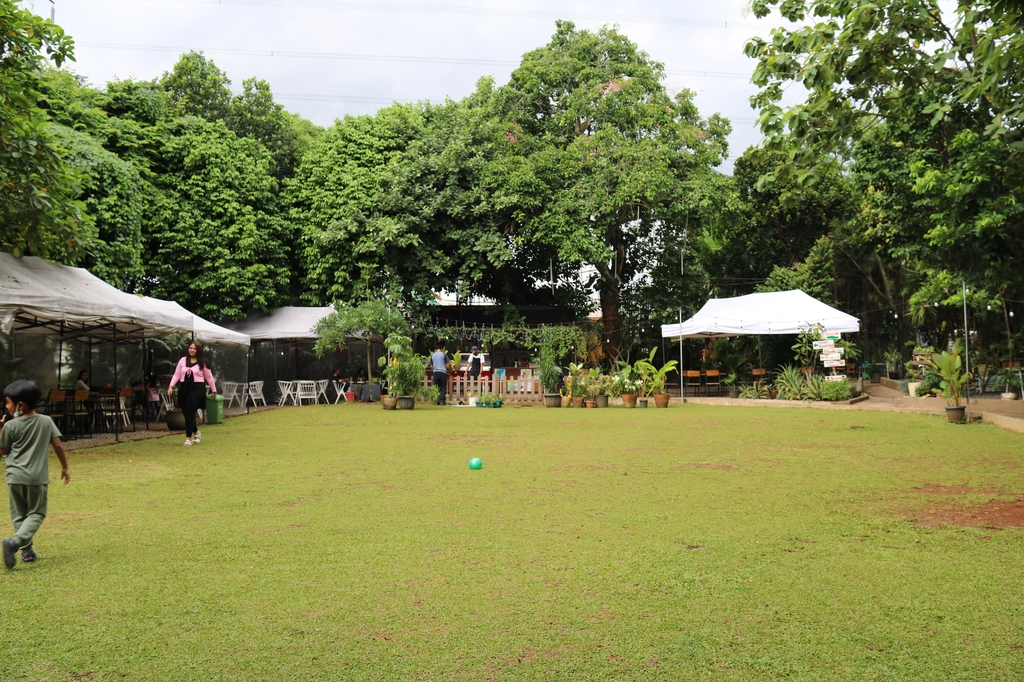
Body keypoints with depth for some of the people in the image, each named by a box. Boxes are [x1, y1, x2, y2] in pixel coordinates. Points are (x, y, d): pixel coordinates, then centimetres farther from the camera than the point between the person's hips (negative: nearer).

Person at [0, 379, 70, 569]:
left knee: (18, 515, 13)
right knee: (36, 513, 8)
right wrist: (65, 467, 9)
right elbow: (58, 445, -2)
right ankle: (16, 541, -16)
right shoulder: (46, 421, -1)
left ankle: (27, 551, 12)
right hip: (37, 477, 0)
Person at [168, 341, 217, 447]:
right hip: (184, 388, 4)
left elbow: (209, 377, 6)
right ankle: (196, 432, 33)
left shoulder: (203, 362, 1)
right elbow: (176, 375, 8)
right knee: (186, 412, 9)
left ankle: (188, 438, -4)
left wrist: (213, 390, 10)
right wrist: (171, 386, -4)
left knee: (189, 412, -11)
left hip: (197, 388, -4)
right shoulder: (182, 360, 8)